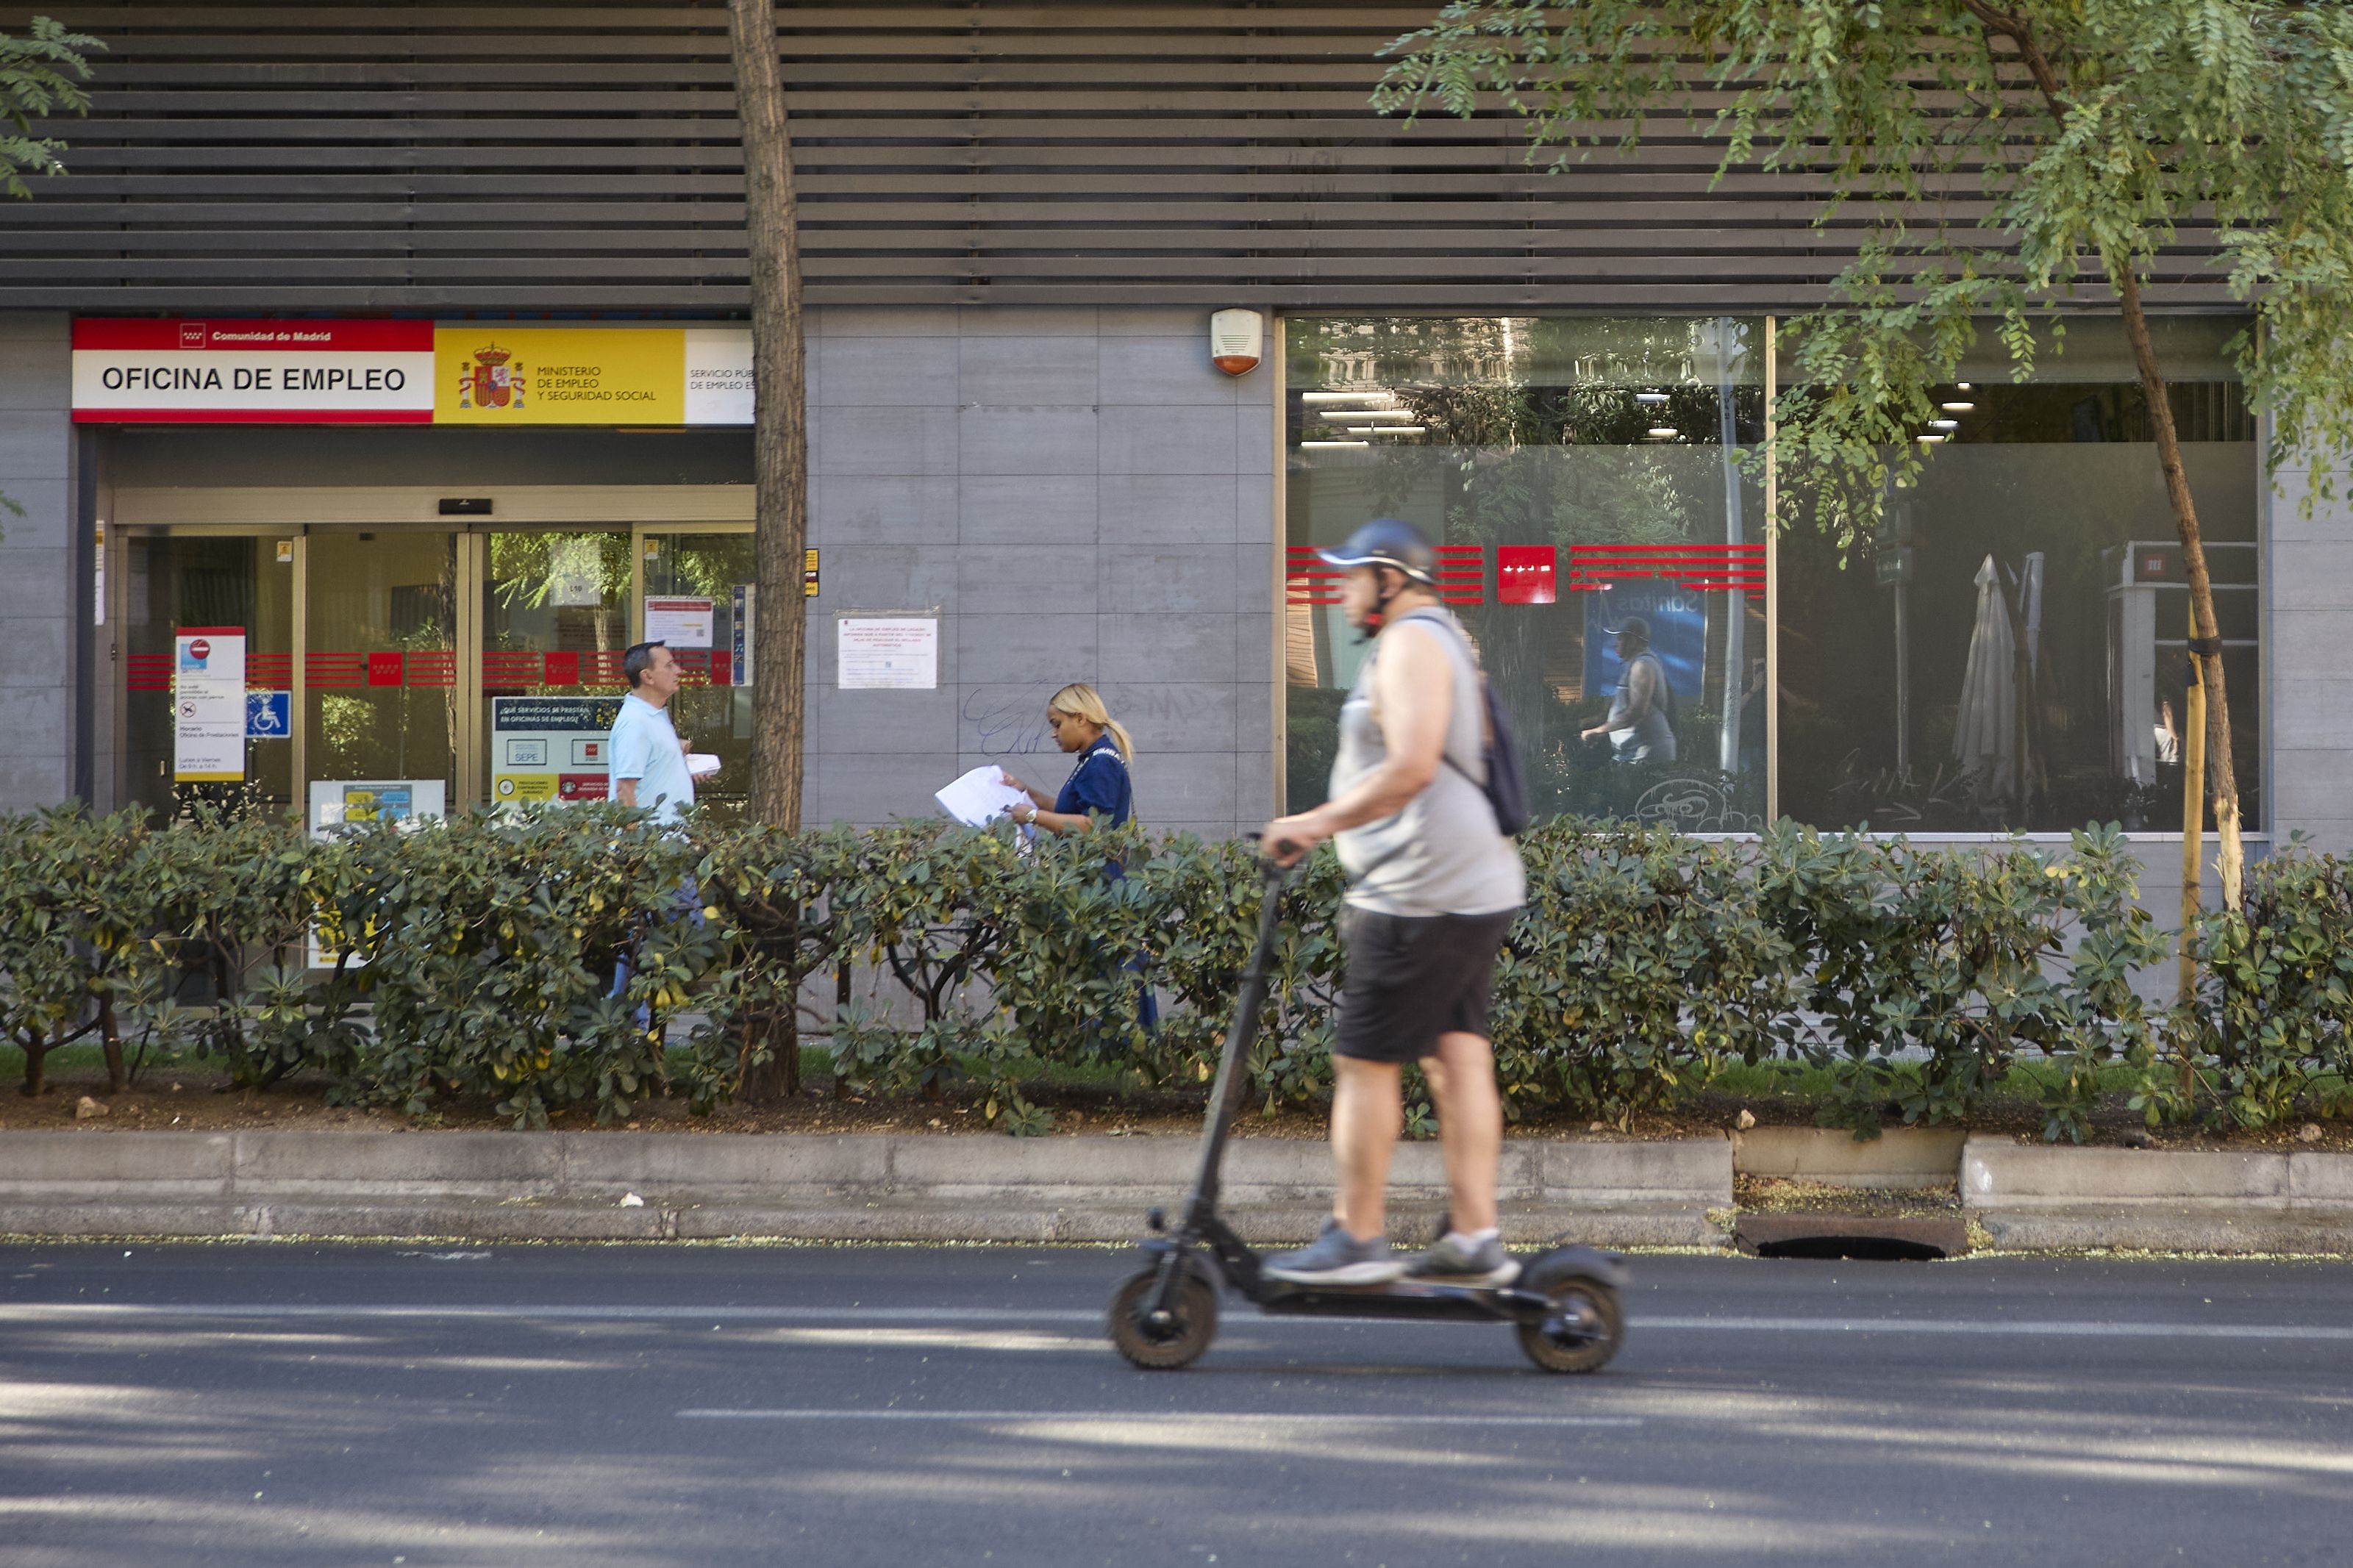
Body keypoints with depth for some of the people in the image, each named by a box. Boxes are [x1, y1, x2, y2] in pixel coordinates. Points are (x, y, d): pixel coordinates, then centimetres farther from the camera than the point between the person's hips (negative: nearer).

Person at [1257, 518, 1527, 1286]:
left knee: (1364, 1060, -5)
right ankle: (1475, 1238, 5)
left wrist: (1317, 824, -19)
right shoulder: (1444, 639, 21)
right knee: (1458, 1056, 6)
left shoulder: (1411, 642, -12)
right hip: (1477, 888, 10)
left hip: (1424, 895, -10)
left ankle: (1357, 1238, -1)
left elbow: (1411, 767, -24)